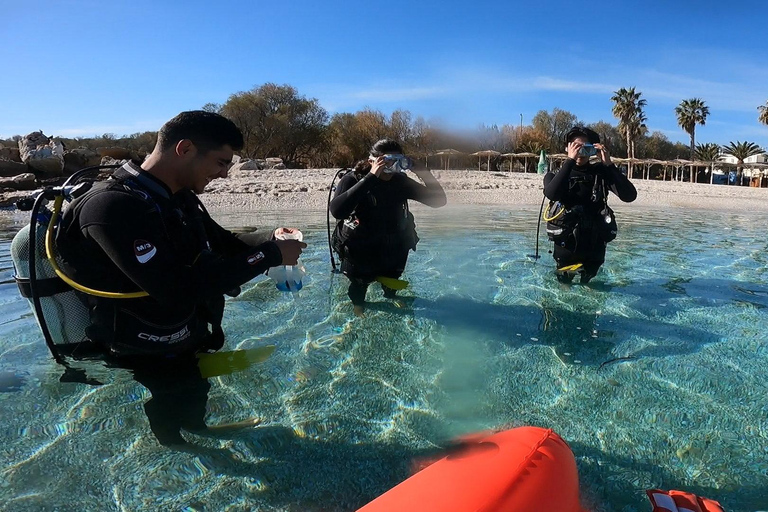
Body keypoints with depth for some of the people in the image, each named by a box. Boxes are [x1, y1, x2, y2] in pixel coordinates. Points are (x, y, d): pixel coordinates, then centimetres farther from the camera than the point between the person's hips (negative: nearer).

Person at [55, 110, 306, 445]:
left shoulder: (179, 198, -1)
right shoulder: (115, 207, -30)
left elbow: (221, 243, 13)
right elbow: (179, 290, -36)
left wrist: (269, 239, -7)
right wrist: (269, 255, -30)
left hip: (190, 345, 8)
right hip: (157, 364, -8)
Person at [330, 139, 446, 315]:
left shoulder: (400, 181, -7)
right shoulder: (352, 180, -18)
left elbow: (438, 200, -7)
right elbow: (337, 211, -39)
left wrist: (422, 172, -22)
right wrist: (370, 177, -39)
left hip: (393, 254, 4)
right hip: (360, 256, -4)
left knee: (390, 289, 25)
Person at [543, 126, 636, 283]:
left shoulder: (601, 173, 3)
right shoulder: (555, 175, -1)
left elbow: (630, 196, -11)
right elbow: (551, 194, -26)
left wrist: (609, 164, -16)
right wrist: (570, 161, -24)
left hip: (595, 247, 2)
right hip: (566, 245, -2)